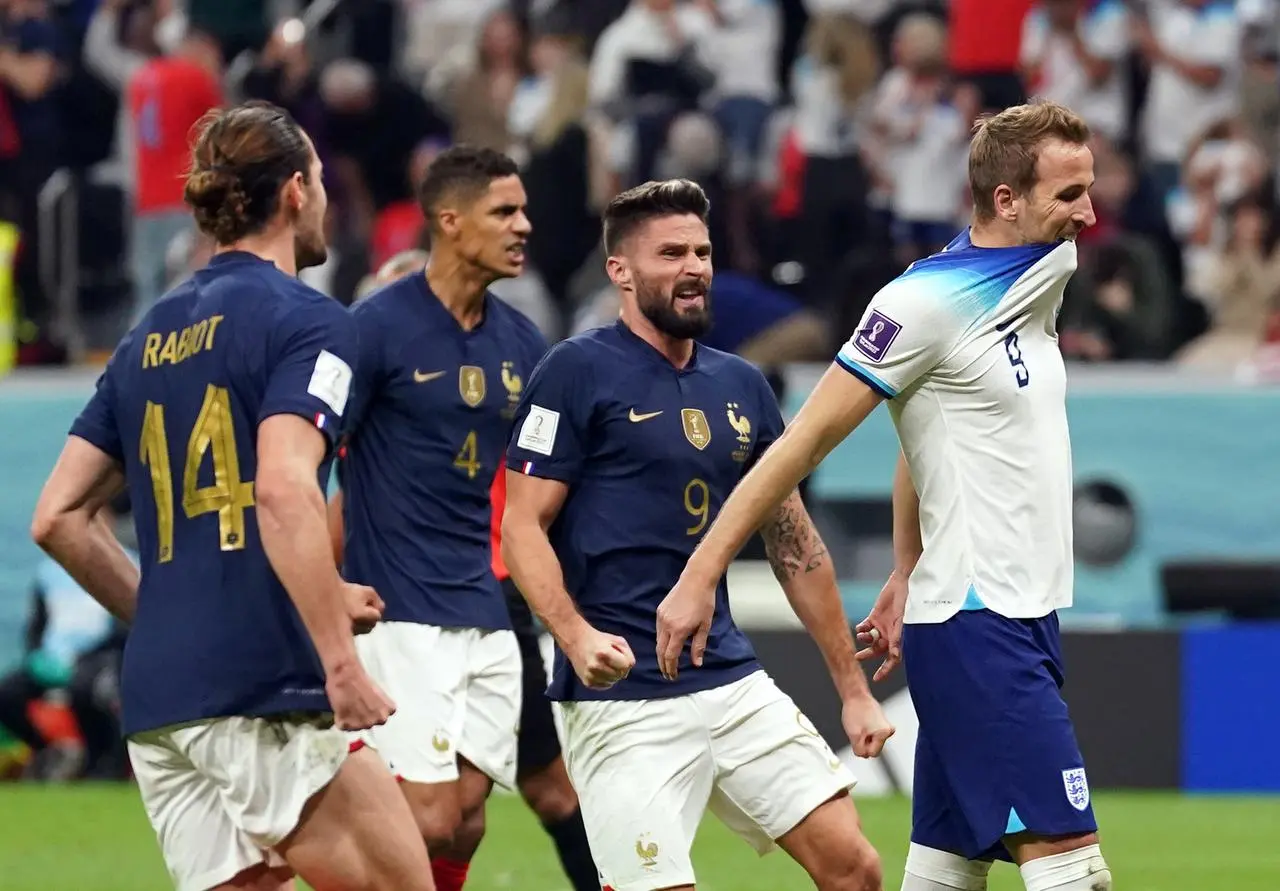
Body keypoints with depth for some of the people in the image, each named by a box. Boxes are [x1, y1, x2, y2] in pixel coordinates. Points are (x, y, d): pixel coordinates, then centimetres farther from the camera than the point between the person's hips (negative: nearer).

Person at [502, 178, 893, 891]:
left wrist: (854, 687, 18)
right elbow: (522, 526, -8)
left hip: (735, 683, 6)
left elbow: (795, 541, 19)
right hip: (622, 697, -6)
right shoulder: (580, 371, -4)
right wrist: (576, 636, -24)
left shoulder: (741, 385, 13)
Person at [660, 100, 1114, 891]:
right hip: (978, 631, -9)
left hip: (1024, 619, 9)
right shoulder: (928, 301, -14)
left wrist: (906, 576, 19)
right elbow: (805, 441, -12)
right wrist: (702, 575, -13)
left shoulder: (1043, 282, 12)